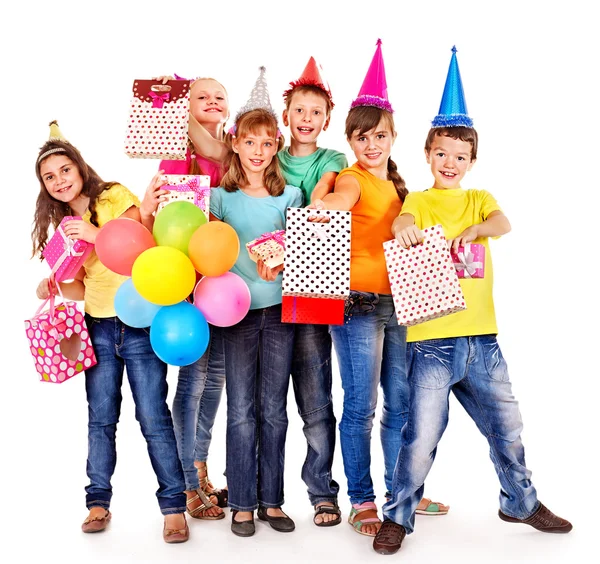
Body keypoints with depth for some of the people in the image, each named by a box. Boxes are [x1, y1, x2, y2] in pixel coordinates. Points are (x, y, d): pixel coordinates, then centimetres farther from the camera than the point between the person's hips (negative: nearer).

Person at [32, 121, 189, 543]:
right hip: (98, 328, 5)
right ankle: (98, 502, 19)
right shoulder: (65, 224, 13)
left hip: (139, 323, -5)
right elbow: (82, 288, 13)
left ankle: (174, 506, 5)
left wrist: (96, 235, -25)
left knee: (153, 418, -4)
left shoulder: (115, 196, -4)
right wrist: (55, 287, -6)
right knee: (101, 418, 7)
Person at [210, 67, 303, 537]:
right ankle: (243, 503, 13)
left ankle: (272, 500, 18)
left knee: (274, 410, 7)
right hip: (237, 309, -1)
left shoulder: (290, 195, 5)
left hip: (280, 308, 1)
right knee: (241, 411, 2)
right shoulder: (221, 196, 4)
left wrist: (280, 258, -14)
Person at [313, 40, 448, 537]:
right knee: (361, 407, -1)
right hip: (358, 301, -7)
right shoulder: (351, 179, -6)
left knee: (402, 401, 13)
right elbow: (338, 201, -27)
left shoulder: (396, 184, 17)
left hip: (397, 301, 7)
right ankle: (362, 501, 11)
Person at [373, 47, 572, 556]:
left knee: (507, 425, 15)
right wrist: (404, 228, -41)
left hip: (481, 336, 4)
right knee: (422, 434, -5)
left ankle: (521, 501, 36)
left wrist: (473, 230, -29)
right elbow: (403, 225, -17)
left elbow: (503, 223, -7)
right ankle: (398, 515, 12)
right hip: (432, 337, -4)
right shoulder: (419, 200, 5)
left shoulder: (479, 200, 14)